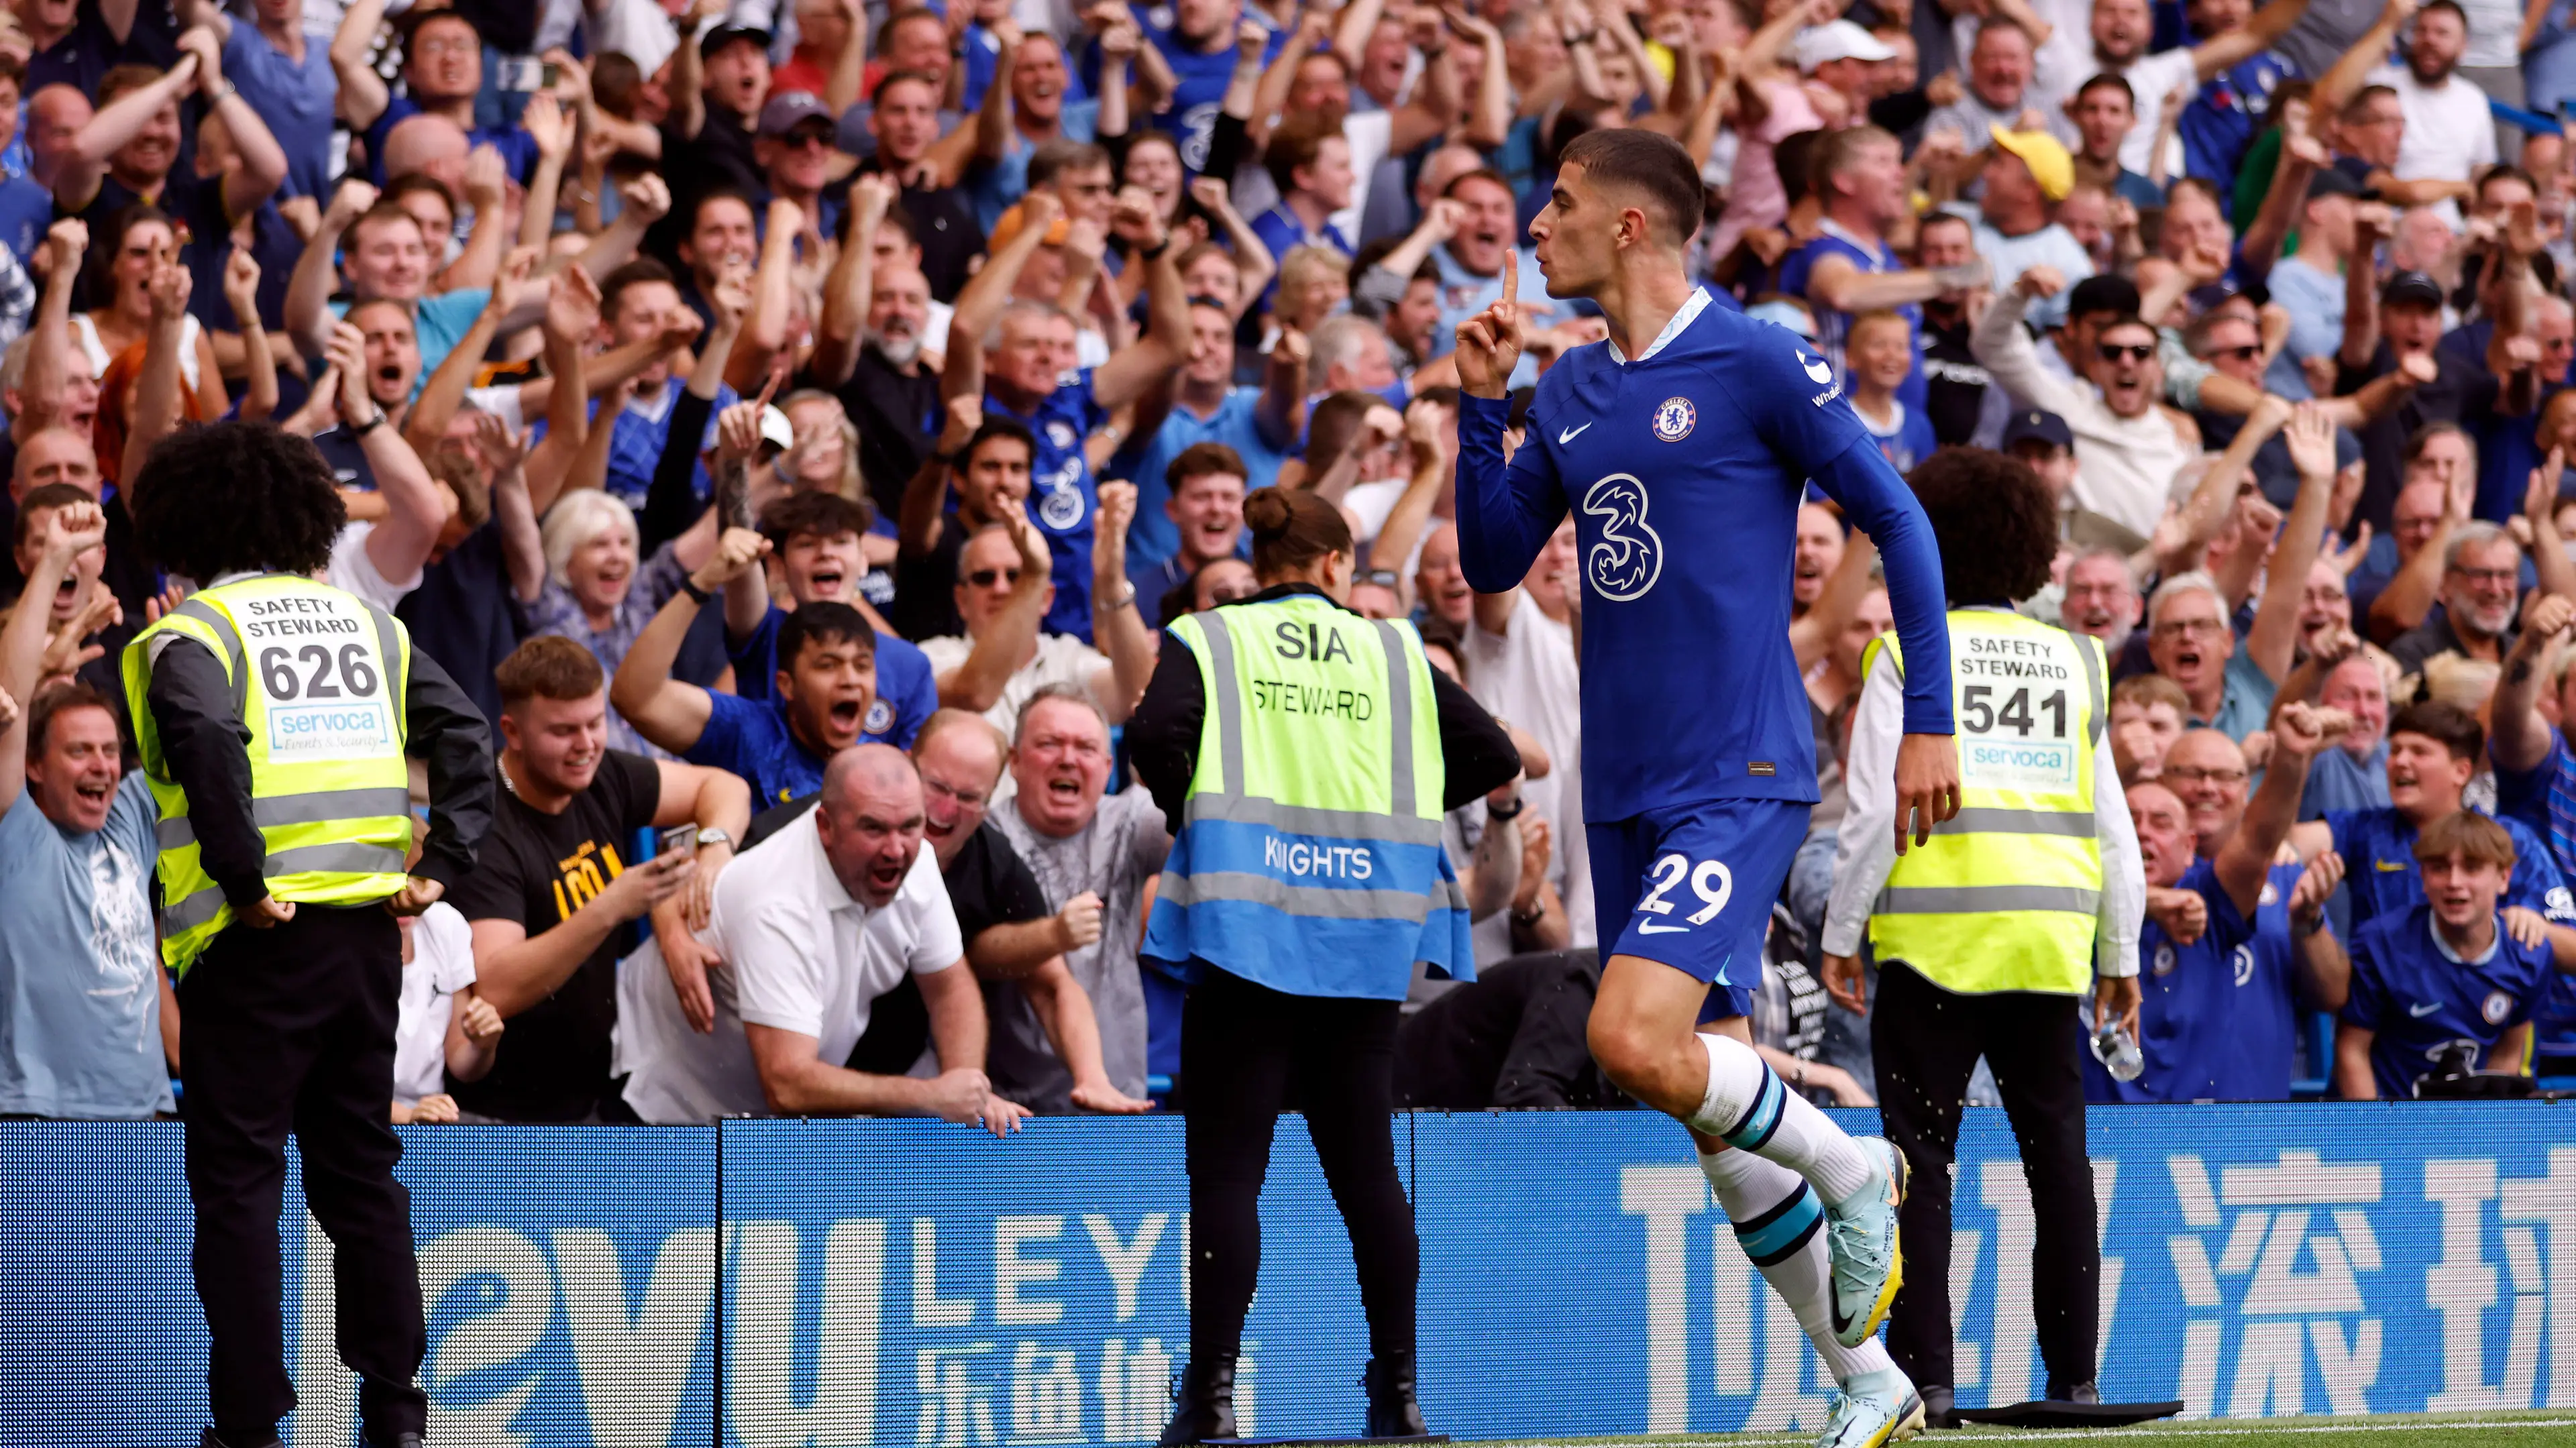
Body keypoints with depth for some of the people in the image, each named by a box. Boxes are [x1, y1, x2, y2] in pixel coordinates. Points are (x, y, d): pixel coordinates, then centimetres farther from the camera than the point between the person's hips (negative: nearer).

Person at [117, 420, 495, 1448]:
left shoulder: (194, 631, -5)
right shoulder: (363, 622, 14)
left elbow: (205, 740, -26)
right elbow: (462, 734, 6)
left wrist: (243, 881, -20)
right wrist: (442, 863, 3)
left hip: (257, 939, -6)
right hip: (367, 929, 6)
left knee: (236, 1180, 2)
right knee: (361, 1168, 15)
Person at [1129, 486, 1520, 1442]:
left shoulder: (1208, 642, 5)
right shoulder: (1392, 653, 12)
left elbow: (1158, 736, -13)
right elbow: (1493, 755, 9)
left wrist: (1195, 819, 4)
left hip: (1246, 927, -2)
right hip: (1367, 934, 3)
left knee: (1227, 1163, -1)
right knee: (1365, 1163, 9)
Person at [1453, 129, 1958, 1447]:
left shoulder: (1758, 365, -8)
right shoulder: (1569, 391, 12)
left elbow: (1897, 522, -4)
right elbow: (1491, 563, 14)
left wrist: (1928, 722, -6)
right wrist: (1480, 406, 1)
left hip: (1741, 779, -7)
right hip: (1624, 790, 7)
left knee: (1633, 1043, -24)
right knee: (1721, 1124, 8)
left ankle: (1853, 1169, 2)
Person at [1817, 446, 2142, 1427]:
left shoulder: (1909, 653, 2)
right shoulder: (2073, 659, 14)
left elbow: (1875, 807, -4)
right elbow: (2112, 823, 15)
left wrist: (1840, 933, 3)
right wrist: (2121, 958, 21)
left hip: (1936, 935, -3)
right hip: (2050, 940, 4)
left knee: (1921, 1154, -1)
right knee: (2057, 1153, 8)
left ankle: (1922, 1376, -8)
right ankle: (2074, 1376, 6)